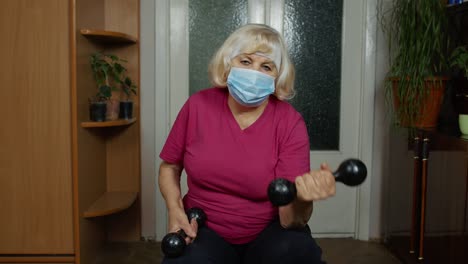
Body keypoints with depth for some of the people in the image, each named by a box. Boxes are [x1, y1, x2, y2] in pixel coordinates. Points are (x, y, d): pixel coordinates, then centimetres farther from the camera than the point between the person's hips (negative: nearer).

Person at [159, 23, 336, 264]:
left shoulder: (290, 123, -14)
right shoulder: (199, 105, -9)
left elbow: (290, 220, -18)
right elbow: (169, 166, 7)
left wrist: (302, 200, -41)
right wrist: (175, 210, -11)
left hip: (268, 231, 0)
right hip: (205, 229, 1)